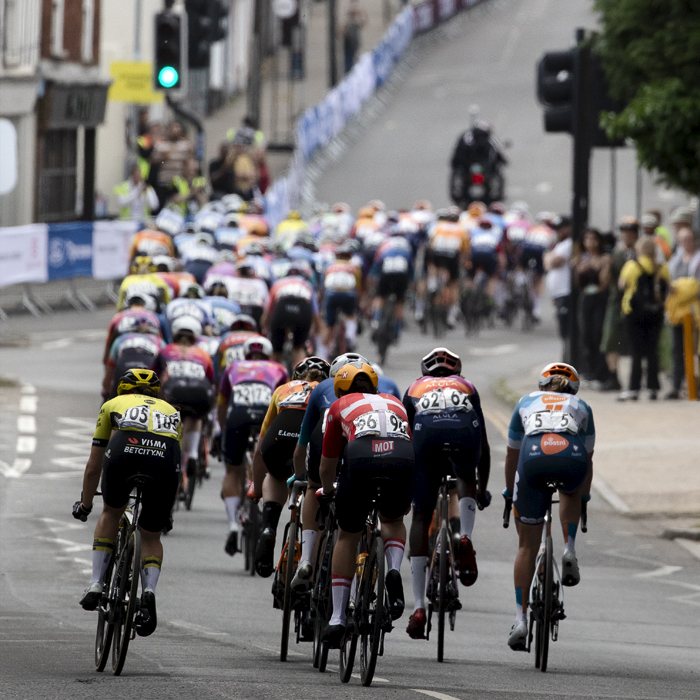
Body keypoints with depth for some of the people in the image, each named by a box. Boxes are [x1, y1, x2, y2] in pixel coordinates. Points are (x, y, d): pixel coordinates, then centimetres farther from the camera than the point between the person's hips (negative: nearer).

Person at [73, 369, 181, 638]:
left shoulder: (113, 404, 35)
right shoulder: (170, 410, 40)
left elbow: (93, 468, 41)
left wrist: (85, 505, 56)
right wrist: (166, 513, 62)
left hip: (125, 449, -1)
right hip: (165, 455, 1)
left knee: (111, 513, 29)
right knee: (151, 536, 20)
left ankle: (96, 584, 20)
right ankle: (149, 591, -4)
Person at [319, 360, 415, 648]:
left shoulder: (341, 406, 31)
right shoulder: (395, 403, 37)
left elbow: (327, 466, 38)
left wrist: (328, 491, 60)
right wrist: (405, 500, 64)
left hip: (362, 457, -2)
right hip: (403, 458, 2)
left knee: (347, 536, 20)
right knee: (393, 520, 32)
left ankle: (337, 619, 15)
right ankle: (394, 571, 1)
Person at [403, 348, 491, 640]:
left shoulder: (415, 388, 39)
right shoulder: (467, 387, 40)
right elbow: (484, 447, 44)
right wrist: (482, 490, 56)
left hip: (426, 430, 0)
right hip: (465, 428, 0)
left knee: (421, 516, 8)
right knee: (466, 479, 33)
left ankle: (419, 607, 0)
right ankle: (464, 537, 1)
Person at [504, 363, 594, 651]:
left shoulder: (526, 403, 35)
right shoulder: (580, 407, 34)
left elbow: (511, 455, 43)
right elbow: (588, 458, 41)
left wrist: (509, 492, 57)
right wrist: (584, 497, 55)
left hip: (534, 456, 0)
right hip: (572, 459, 0)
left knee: (527, 545, 11)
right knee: (570, 491, 39)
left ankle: (520, 620, 4)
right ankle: (569, 552, 17)